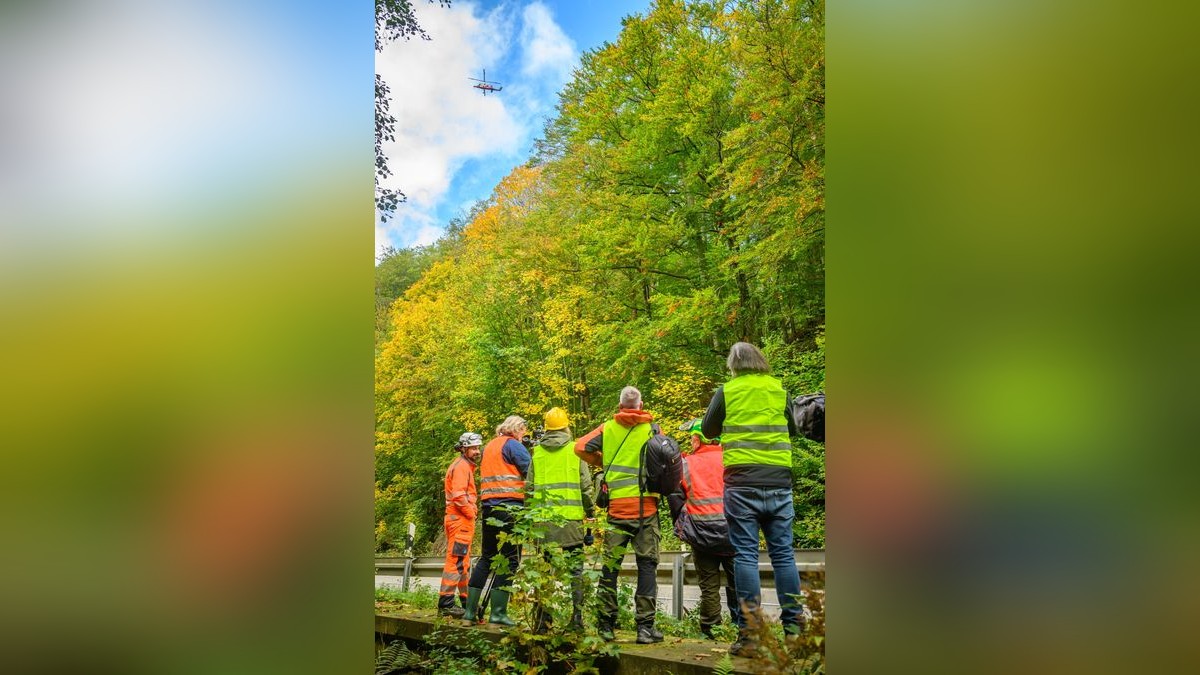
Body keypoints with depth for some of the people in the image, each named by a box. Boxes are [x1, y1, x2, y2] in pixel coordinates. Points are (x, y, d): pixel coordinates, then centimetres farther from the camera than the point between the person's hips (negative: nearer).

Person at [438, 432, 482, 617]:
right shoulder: (461, 466, -11)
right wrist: (470, 512, -13)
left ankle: (467, 600, 24)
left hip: (463, 520, 11)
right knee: (456, 561, -12)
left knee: (464, 563, 16)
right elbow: (459, 496, -22)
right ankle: (446, 603, -12)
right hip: (460, 520, -11)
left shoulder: (466, 466, 21)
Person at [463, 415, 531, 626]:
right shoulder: (512, 444, -5)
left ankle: (470, 609, 14)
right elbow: (532, 470, -10)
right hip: (509, 505, -8)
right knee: (510, 559, -5)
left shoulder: (489, 446, 21)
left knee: (487, 557, 14)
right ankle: (498, 612, -7)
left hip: (488, 505, 8)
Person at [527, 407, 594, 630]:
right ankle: (577, 615, 0)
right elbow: (586, 485, 0)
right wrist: (590, 511, 11)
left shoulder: (537, 452, 7)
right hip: (571, 516, -2)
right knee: (575, 567, 4)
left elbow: (529, 488, 8)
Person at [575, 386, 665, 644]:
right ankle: (645, 626, 1)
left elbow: (581, 447, -1)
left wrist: (601, 463, 15)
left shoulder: (608, 428, 6)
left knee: (610, 565, 8)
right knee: (647, 565, 3)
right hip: (647, 505, -1)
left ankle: (606, 625, 10)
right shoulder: (652, 429, 2)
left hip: (618, 506, 1)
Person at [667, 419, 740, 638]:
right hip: (731, 532, 0)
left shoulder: (685, 464, -1)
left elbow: (675, 499, 2)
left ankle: (710, 630, 11)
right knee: (736, 582, 11)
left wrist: (682, 526, 15)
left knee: (709, 585, 8)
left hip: (701, 536, 0)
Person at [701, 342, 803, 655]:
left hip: (742, 482, -2)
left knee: (746, 555, -1)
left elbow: (708, 431, 12)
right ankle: (793, 627, 10)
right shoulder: (779, 389, 10)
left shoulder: (727, 391, 3)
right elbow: (792, 430, 22)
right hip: (779, 480, 3)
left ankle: (750, 634, -2)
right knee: (783, 553, 8)